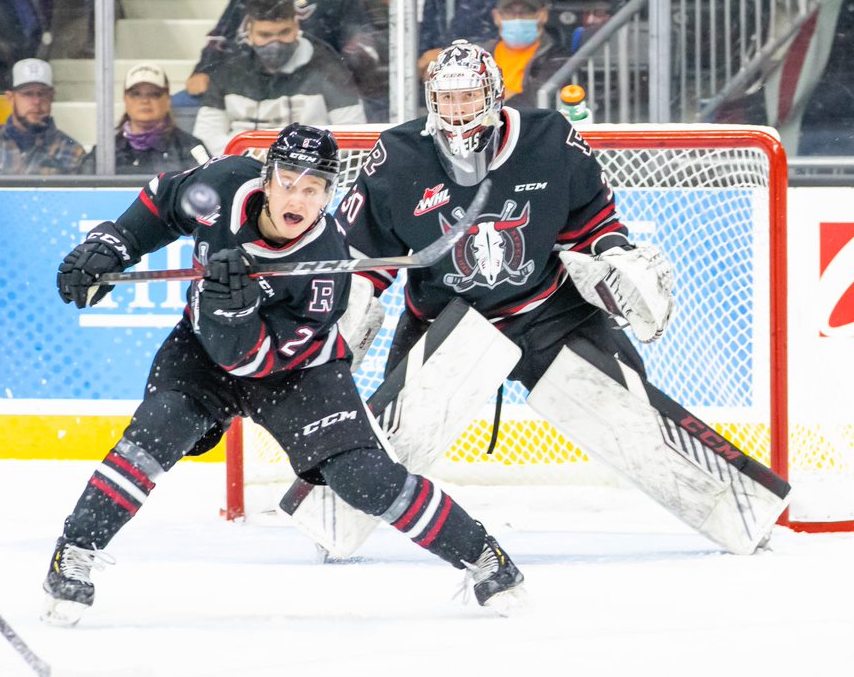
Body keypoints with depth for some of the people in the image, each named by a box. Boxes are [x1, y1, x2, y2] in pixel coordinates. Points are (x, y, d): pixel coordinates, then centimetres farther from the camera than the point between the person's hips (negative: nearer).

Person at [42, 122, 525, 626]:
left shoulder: (325, 267, -31)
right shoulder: (225, 184, -23)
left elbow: (247, 358, -30)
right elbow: (163, 202, 1)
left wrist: (232, 309, -48)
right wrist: (110, 246, -8)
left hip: (294, 365, -2)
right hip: (205, 345, 2)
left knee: (364, 475, -15)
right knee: (158, 431, -25)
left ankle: (480, 555, 2)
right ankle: (73, 559, -17)